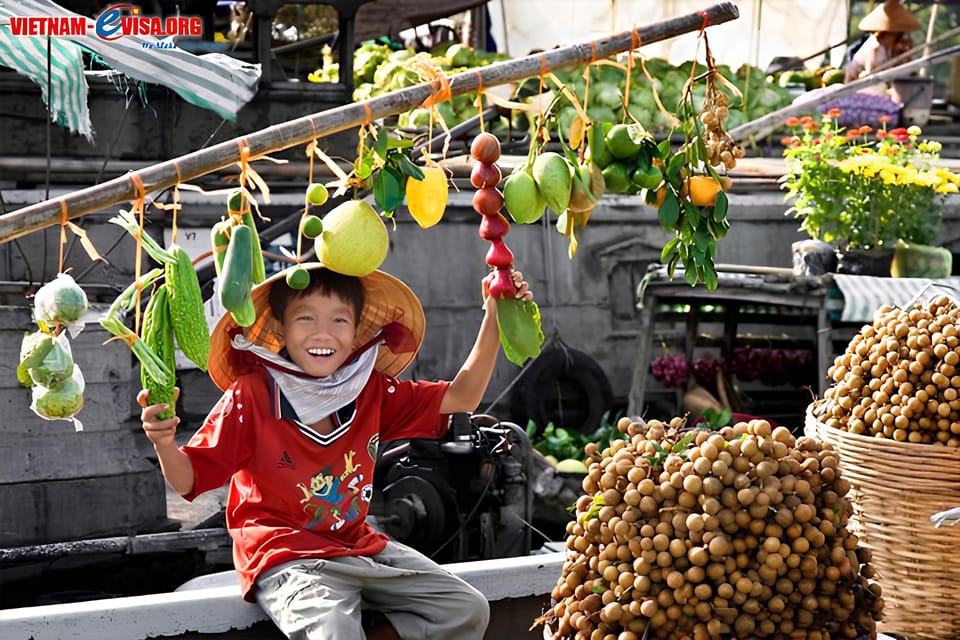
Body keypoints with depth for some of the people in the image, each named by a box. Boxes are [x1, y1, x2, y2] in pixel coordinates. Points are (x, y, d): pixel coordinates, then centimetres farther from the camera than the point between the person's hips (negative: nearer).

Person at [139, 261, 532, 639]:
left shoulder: (370, 391, 4)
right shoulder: (250, 397, -12)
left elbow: (461, 397, 8)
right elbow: (188, 480, -13)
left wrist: (493, 319, -1)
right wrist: (164, 444, -36)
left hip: (359, 545, 7)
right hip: (286, 558, -6)